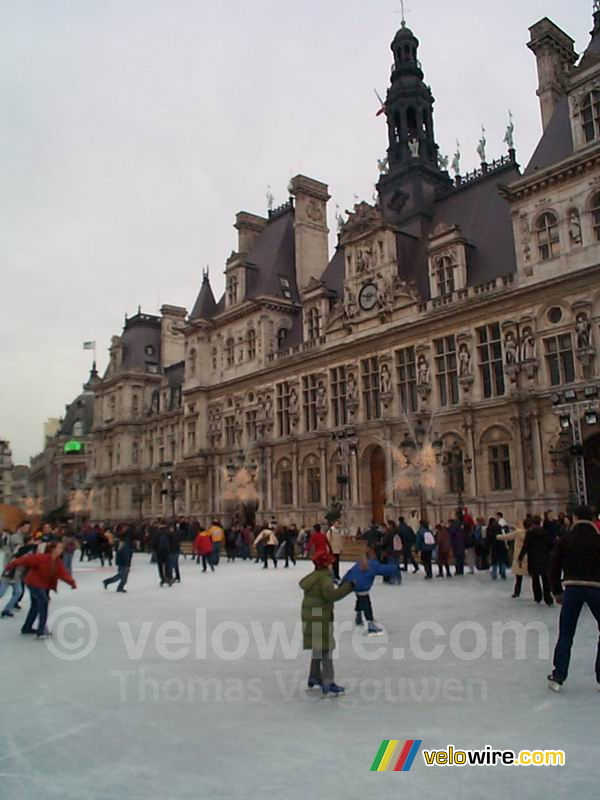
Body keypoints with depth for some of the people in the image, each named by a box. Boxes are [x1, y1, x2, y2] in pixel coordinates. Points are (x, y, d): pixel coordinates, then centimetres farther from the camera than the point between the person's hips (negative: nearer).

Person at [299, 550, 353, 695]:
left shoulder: (312, 577, 12)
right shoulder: (325, 578, -16)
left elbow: (302, 583, 29)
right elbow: (331, 595, -31)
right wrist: (349, 586, -29)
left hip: (310, 617, 10)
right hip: (320, 619, -10)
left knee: (317, 648, 22)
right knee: (326, 650, -7)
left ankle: (314, 677, 33)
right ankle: (328, 685, -8)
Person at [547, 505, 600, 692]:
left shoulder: (565, 539, 7)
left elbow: (555, 568, 7)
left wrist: (557, 592, 17)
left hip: (572, 588, 1)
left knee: (565, 636, 10)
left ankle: (557, 677, 11)